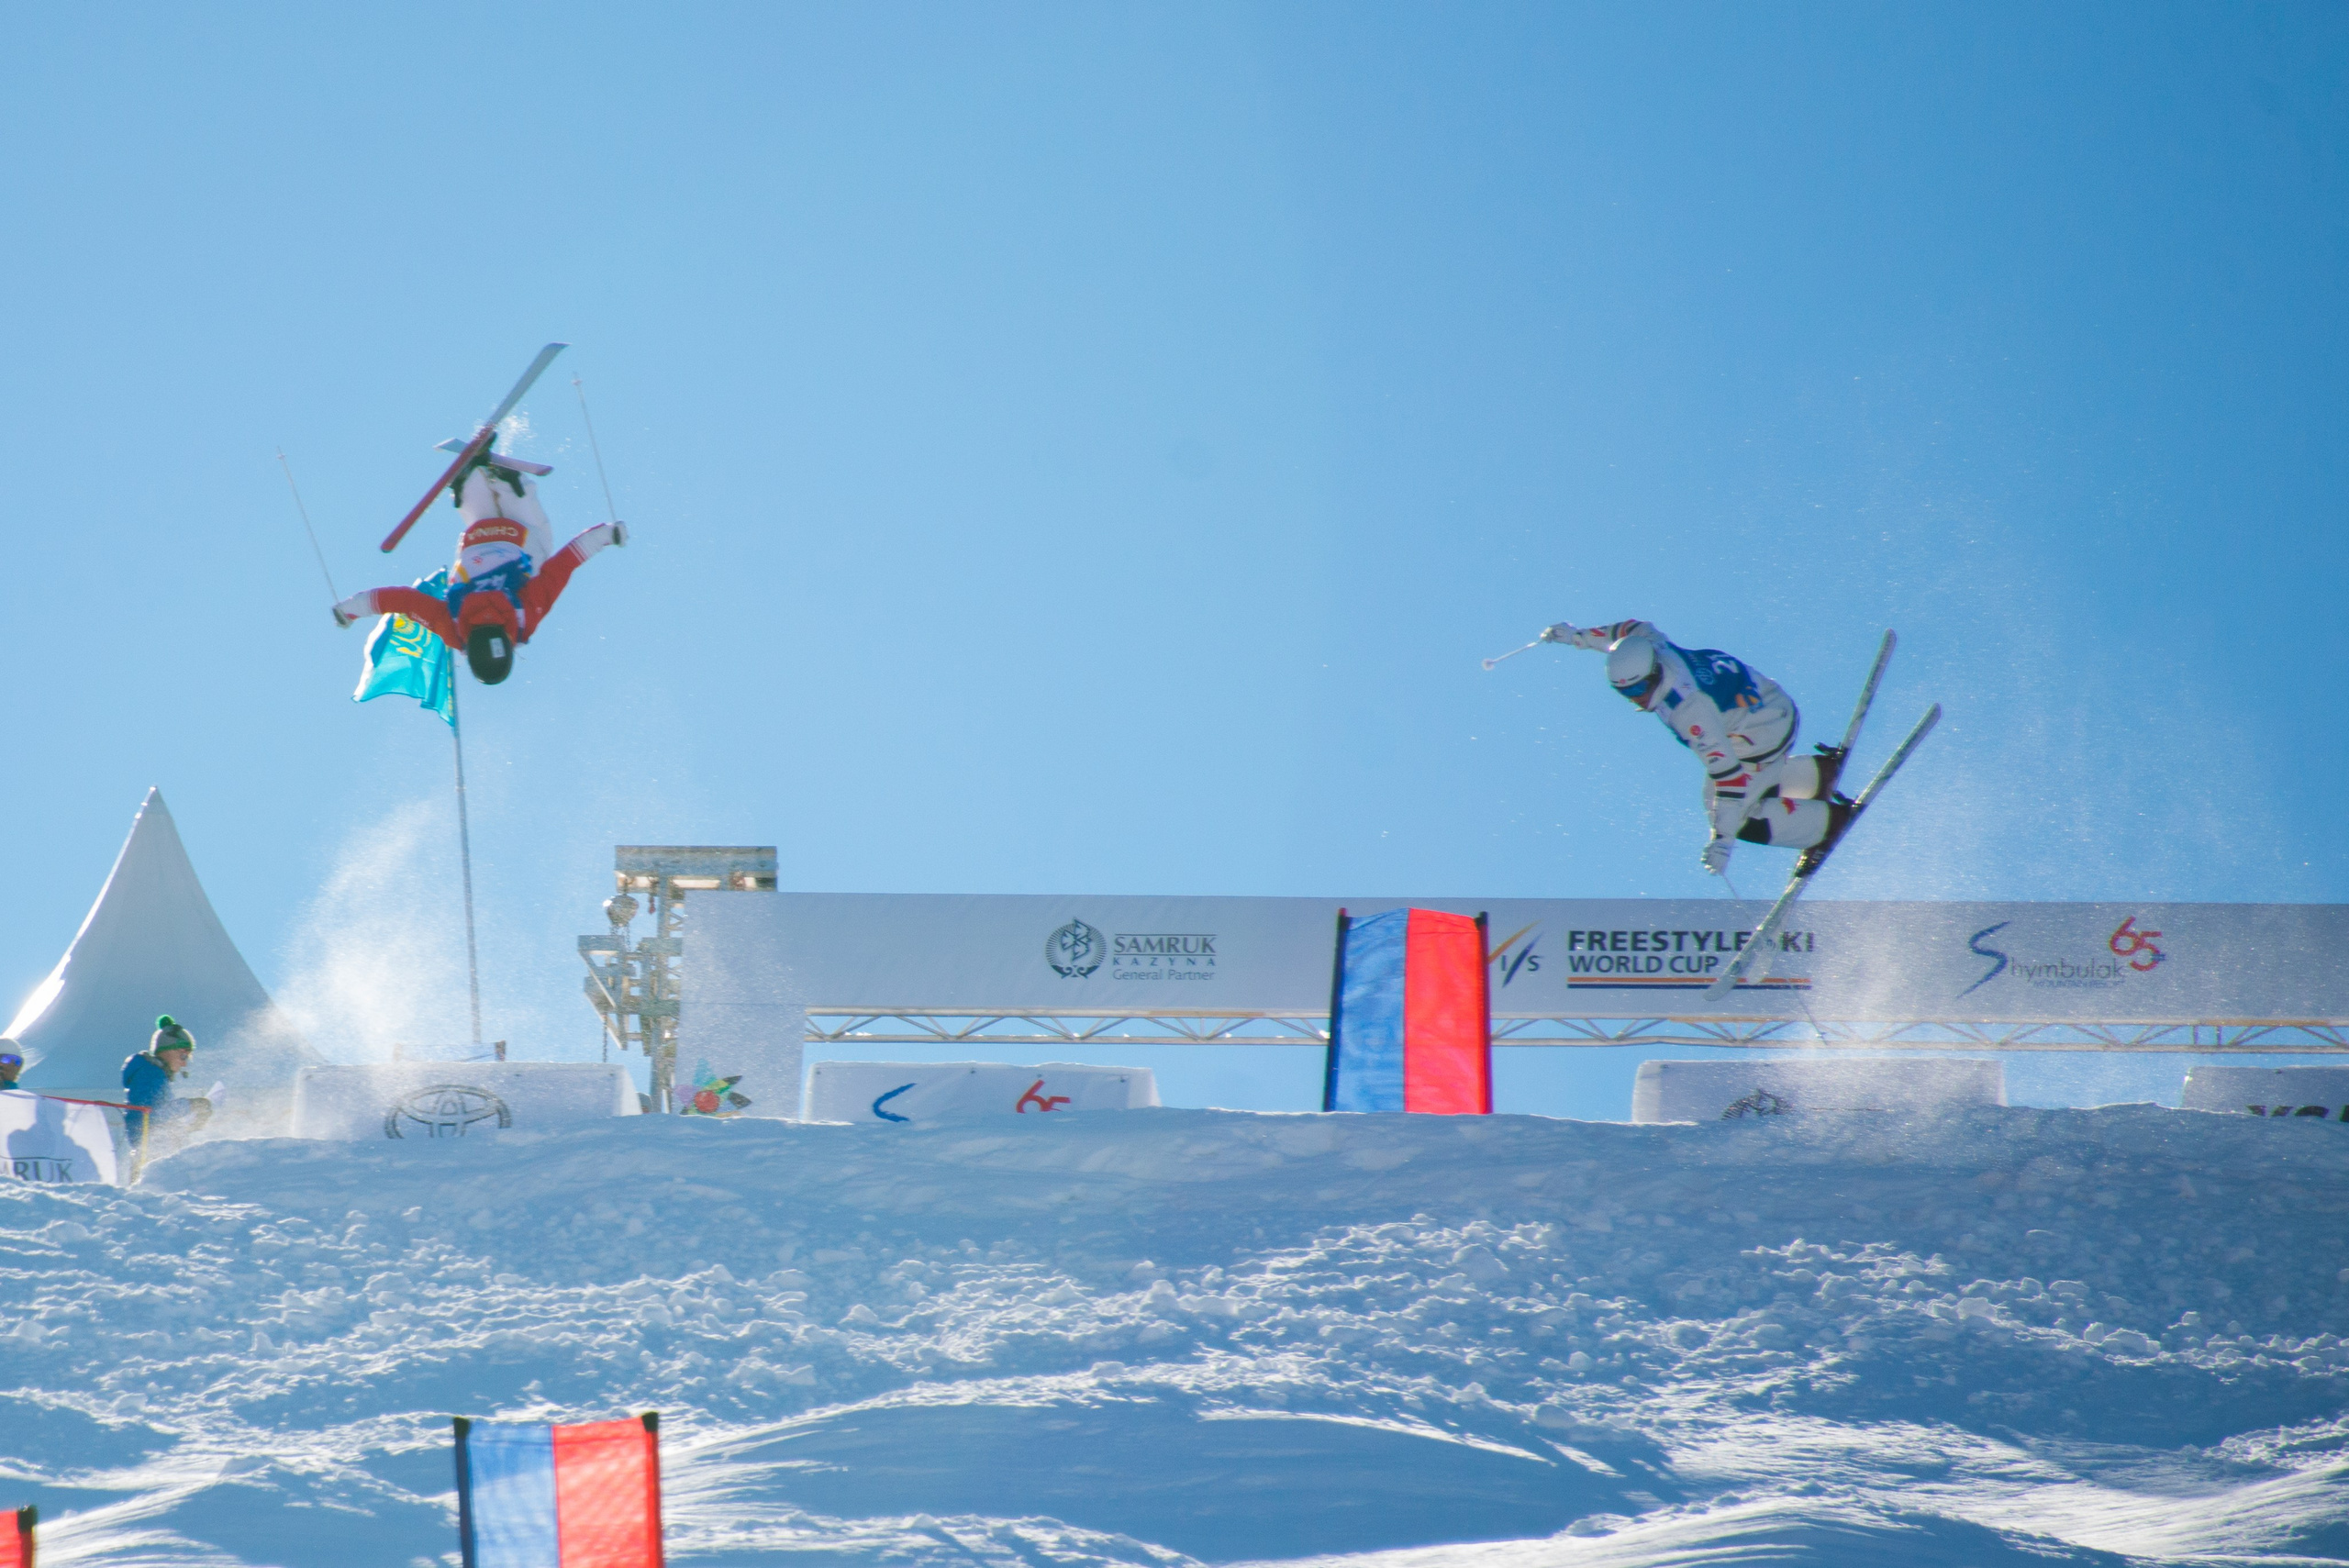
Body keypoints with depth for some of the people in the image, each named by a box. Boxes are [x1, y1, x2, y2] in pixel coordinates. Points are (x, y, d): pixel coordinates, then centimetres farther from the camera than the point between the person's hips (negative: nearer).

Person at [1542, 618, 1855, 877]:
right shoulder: (1648, 646, -16)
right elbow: (1638, 629, 10)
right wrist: (1577, 635, 13)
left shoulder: (1689, 708, -38)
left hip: (1763, 733, -9)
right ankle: (1820, 771, 34)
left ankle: (1830, 819, 5)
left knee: (1739, 818, -7)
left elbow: (1725, 769, -38)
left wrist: (1722, 838, -38)